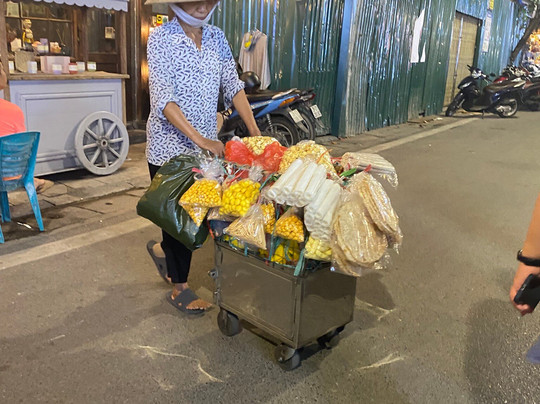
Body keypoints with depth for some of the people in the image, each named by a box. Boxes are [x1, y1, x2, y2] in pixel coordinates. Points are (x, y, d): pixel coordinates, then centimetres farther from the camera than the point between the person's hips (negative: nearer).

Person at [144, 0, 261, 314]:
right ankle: (179, 288, 22)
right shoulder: (162, 37, -11)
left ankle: (162, 248, 42)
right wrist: (199, 139, -28)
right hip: (170, 143, -5)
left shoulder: (216, 37, 5)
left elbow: (233, 85, 4)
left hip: (207, 143, 5)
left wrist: (255, 131, -7)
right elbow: (162, 99, -19)